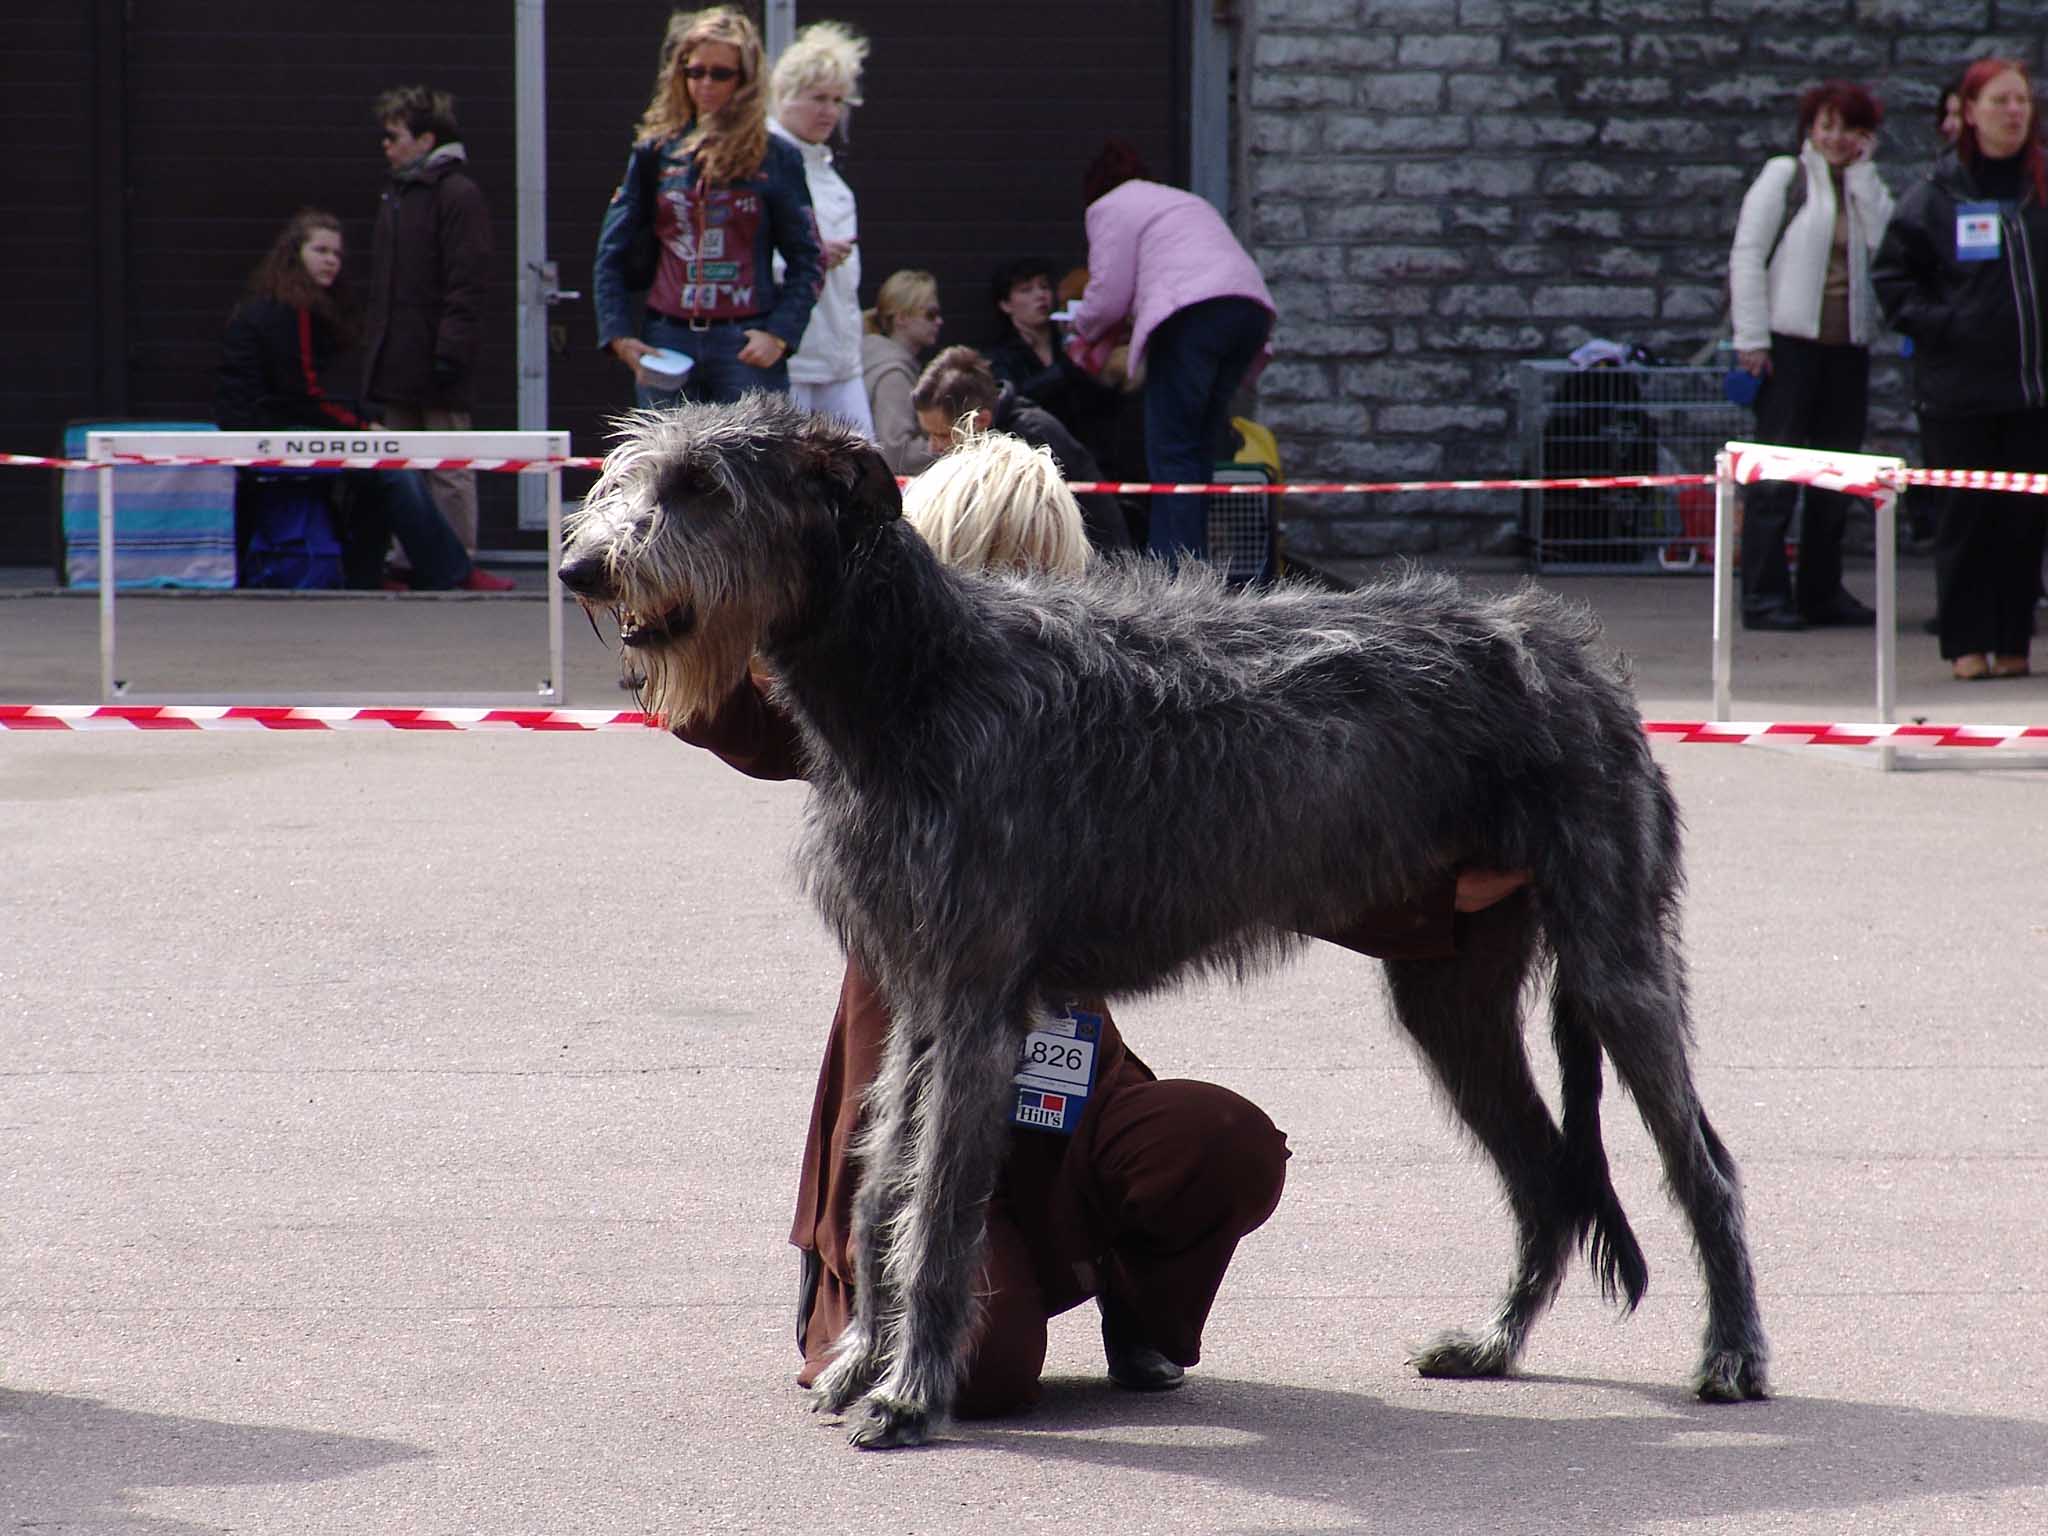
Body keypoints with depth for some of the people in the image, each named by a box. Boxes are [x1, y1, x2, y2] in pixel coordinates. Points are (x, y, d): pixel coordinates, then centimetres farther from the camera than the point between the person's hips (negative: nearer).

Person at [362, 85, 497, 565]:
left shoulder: (458, 193, -9)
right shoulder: (396, 193, 18)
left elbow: (468, 282, -15)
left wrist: (451, 350, -20)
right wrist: (375, 353, 16)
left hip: (436, 364, -9)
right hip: (399, 364, 9)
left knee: (449, 471, -5)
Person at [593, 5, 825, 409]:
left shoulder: (776, 158, 3)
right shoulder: (655, 152, 8)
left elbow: (807, 259, 4)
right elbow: (611, 251, 10)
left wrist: (779, 333, -9)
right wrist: (618, 334, -1)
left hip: (746, 346, -2)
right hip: (668, 342, 2)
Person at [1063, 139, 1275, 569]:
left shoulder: (1110, 208, 12)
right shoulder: (1186, 201, 37)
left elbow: (1110, 292, 3)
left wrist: (1084, 329, 23)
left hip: (1193, 315, -8)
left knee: (1171, 450, -7)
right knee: (1202, 448, 11)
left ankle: (1175, 562, -14)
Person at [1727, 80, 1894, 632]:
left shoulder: (1868, 188, 15)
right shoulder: (1784, 176, 1)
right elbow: (1746, 255, -4)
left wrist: (1861, 173, -2)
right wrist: (1752, 338, -12)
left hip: (1848, 345, 5)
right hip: (1789, 339, -5)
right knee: (1776, 472, -6)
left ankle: (1823, 591, 16)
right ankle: (1763, 596, -5)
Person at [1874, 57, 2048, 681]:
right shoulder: (1936, 195, 0)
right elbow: (1892, 276, 4)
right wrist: (1938, 324, -8)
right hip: (1959, 389, -2)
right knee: (1965, 515, 0)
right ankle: (1967, 644, 6)